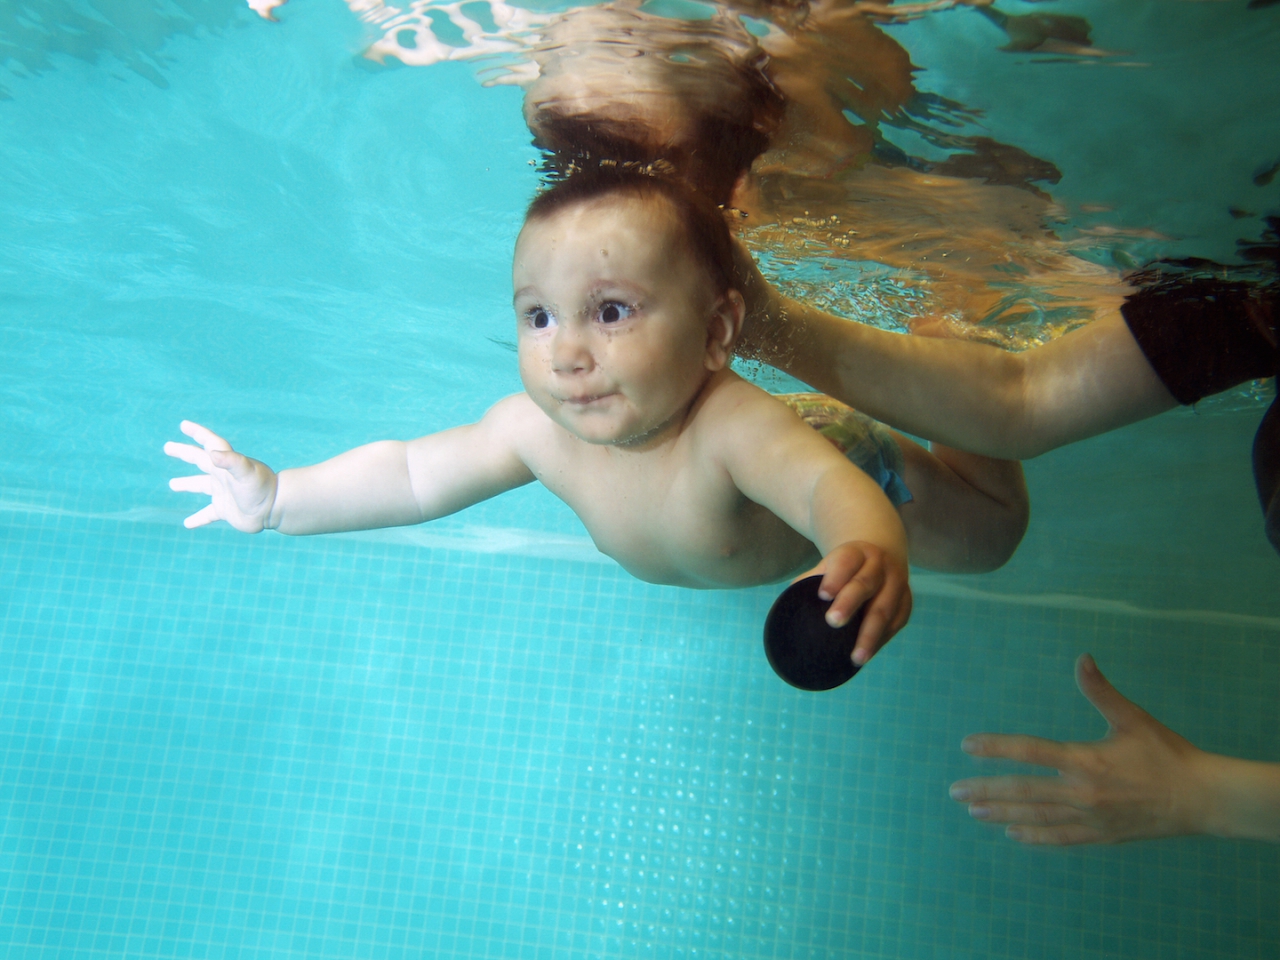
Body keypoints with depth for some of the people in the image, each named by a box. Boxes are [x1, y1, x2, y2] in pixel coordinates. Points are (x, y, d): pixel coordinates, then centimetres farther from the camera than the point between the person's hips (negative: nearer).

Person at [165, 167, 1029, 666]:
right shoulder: (537, 429, -35)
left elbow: (833, 487, -68)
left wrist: (874, 549, -91)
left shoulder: (732, 428, -52)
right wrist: (277, 497, -31)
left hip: (842, 460, -4)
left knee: (991, 534, 15)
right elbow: (414, 473, -25)